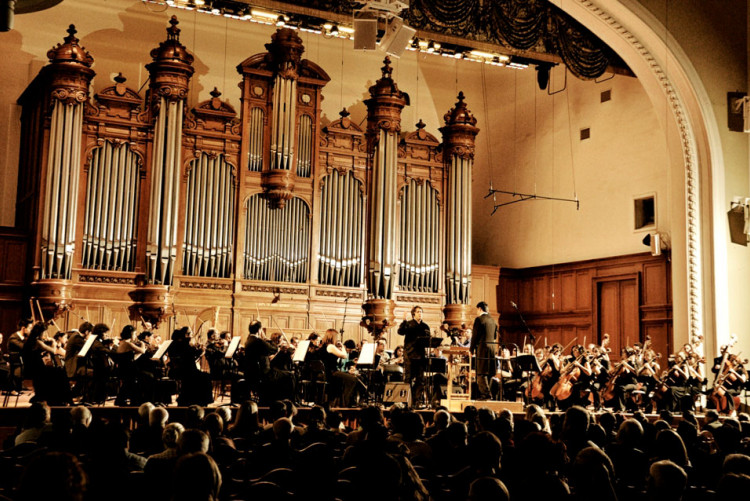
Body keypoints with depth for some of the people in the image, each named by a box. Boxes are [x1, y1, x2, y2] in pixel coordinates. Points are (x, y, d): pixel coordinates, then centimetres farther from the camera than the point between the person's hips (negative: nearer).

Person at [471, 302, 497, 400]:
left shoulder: (479, 319, -8)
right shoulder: (492, 320, 14)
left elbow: (475, 335, -9)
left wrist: (471, 348, -1)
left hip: (482, 347, -7)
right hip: (492, 347, 7)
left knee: (481, 373, -6)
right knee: (488, 372, 11)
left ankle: (485, 393, -12)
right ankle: (486, 392, 14)